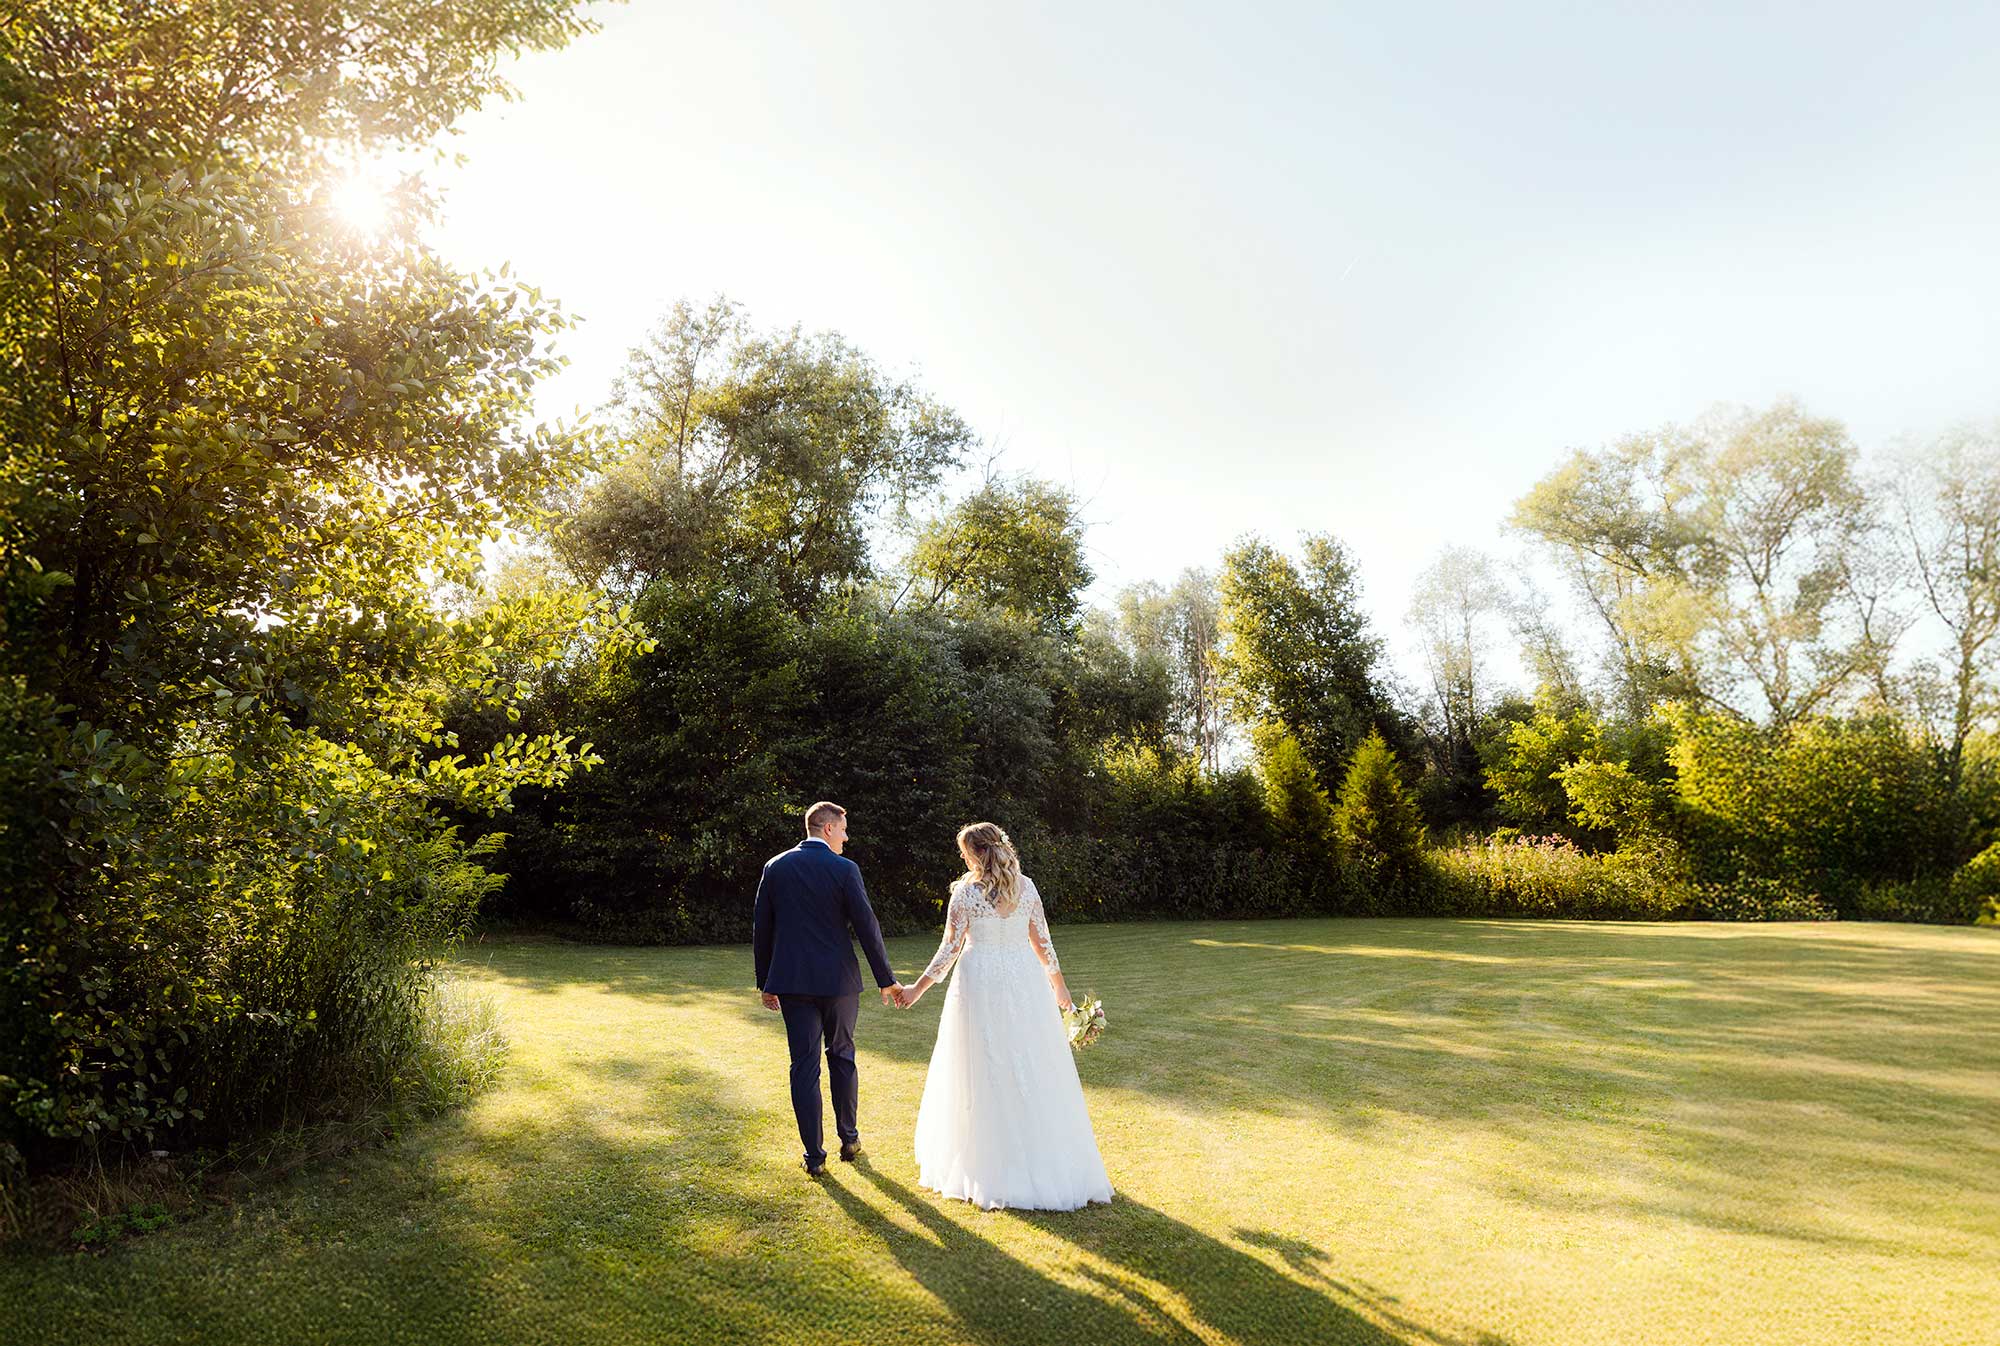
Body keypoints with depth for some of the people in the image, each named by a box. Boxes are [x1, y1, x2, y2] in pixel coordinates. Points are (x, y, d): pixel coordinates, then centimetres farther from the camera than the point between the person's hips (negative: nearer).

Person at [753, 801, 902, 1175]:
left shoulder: (775, 867, 2)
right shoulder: (844, 869, -8)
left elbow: (762, 929, 5)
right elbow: (867, 926, -9)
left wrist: (765, 983, 14)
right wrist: (886, 979, -1)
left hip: (791, 980, 2)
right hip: (838, 978, -1)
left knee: (804, 1066, 5)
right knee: (842, 1056, 17)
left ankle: (814, 1156, 8)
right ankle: (849, 1138, 28)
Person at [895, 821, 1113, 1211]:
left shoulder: (966, 893, -10)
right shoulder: (1026, 887, 1)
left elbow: (949, 950, -9)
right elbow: (1043, 943, 5)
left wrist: (917, 990, 2)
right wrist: (1059, 986, 17)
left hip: (980, 986, -3)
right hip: (1025, 983, 3)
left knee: (985, 1074, 8)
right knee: (1035, 1071, 11)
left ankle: (992, 1167, 17)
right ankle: (1047, 1161, 18)